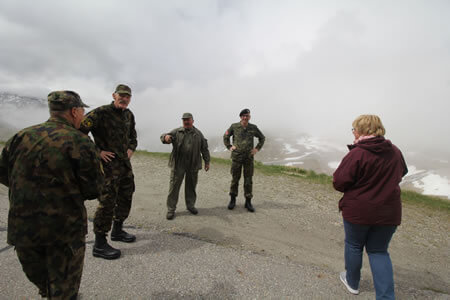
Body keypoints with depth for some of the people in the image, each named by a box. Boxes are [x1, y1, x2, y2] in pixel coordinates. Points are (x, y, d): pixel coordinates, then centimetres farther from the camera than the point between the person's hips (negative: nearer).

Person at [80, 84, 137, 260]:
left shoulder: (129, 115, 10)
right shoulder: (101, 113, -12)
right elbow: (80, 131, -19)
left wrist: (131, 148, 8)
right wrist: (97, 152, -18)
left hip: (125, 164, 8)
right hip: (109, 165, -8)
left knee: (125, 199, 17)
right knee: (107, 202, -5)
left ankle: (117, 231, 36)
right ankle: (99, 245, 8)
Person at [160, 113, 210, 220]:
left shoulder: (198, 134, 9)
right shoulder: (177, 132, 4)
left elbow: (204, 148, 12)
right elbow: (164, 136, -9)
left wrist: (207, 161, 9)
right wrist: (166, 137, -34)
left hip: (193, 165, 2)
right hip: (178, 165, -1)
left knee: (191, 186, 13)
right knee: (174, 186, 0)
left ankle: (190, 205, 31)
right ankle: (171, 209, 10)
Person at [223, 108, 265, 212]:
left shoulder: (253, 128, 3)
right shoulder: (234, 127, 0)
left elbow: (262, 138, 18)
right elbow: (225, 136, 14)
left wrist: (257, 148, 7)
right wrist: (229, 147, 3)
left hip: (249, 157, 1)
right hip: (236, 157, -1)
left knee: (248, 180, 4)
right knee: (235, 179, 6)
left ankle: (248, 202, 14)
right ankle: (232, 200, 20)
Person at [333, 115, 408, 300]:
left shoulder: (356, 154, -19)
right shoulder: (395, 152, 1)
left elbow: (339, 183, -18)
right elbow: (401, 174, 19)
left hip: (358, 211, -4)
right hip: (388, 213, 5)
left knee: (354, 246, 17)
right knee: (379, 251, 18)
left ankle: (352, 282, 36)